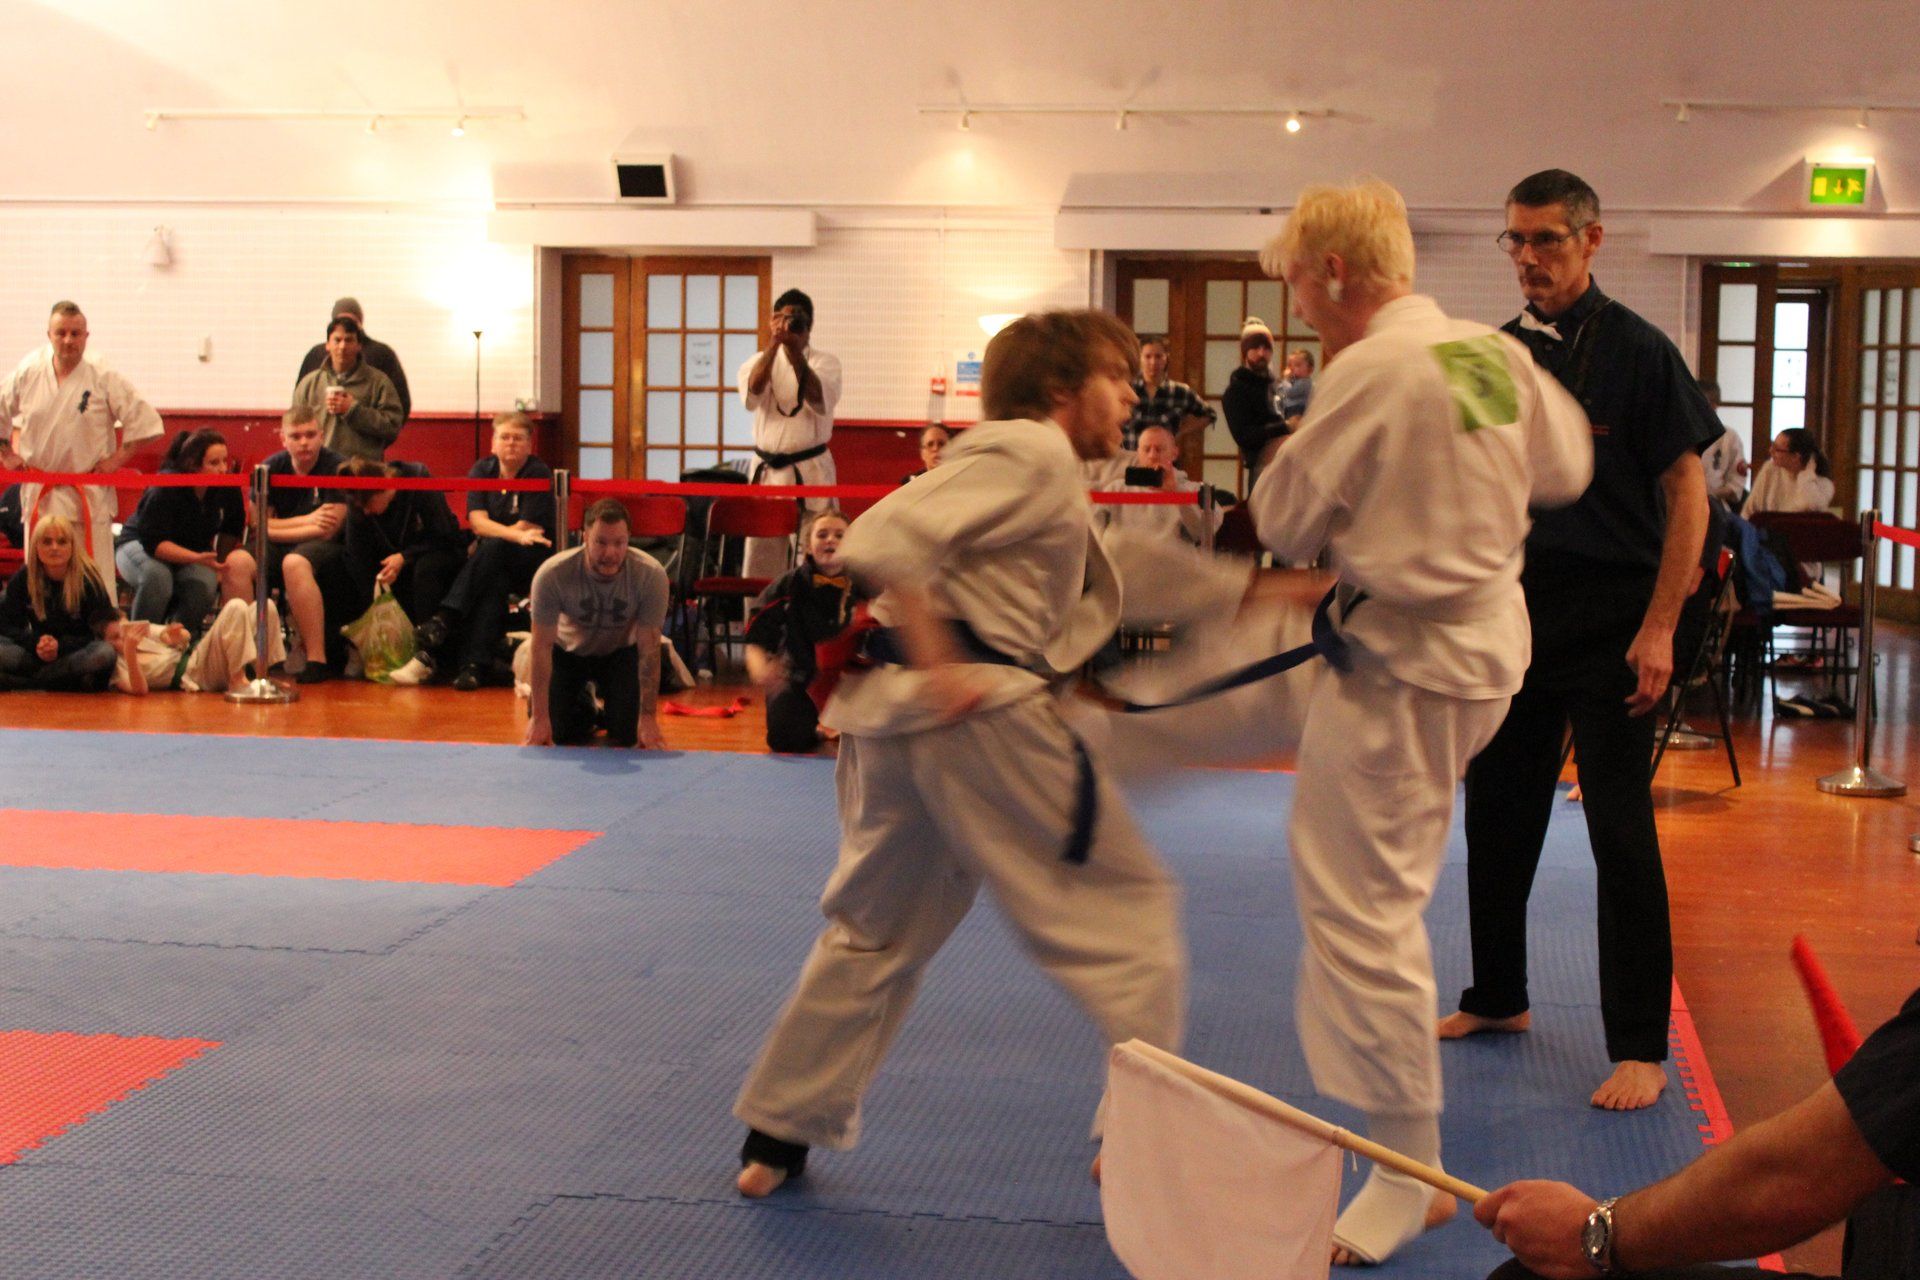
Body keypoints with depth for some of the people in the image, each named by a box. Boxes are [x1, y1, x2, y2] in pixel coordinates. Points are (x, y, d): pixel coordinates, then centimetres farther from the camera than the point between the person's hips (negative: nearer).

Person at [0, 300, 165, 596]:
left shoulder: (104, 380, -6)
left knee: (96, 578, -5)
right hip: (39, 492, 3)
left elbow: (145, 422, -4)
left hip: (89, 496, -3)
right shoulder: (27, 375, 2)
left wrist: (118, 458, -7)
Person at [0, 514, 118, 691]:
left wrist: (61, 646, -25)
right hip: (37, 654, 2)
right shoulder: (21, 579, -1)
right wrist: (35, 643, -23)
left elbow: (100, 633, -10)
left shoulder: (88, 580, -8)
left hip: (77, 652, -2)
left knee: (105, 653, -36)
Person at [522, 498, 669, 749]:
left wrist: (648, 717, -27)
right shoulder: (552, 575, -33)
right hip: (568, 650, 0)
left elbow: (649, 648, -26)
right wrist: (539, 717, -27)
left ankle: (607, 698, 23)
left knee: (626, 734, -13)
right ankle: (583, 702, 25)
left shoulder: (651, 575, -32)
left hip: (622, 650, 0)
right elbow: (542, 646, -26)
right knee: (559, 732, -10)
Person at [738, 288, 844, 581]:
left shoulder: (825, 361, 4)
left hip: (810, 472, -2)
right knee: (760, 555, 4)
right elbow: (752, 393, -14)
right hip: (767, 470, 2)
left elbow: (819, 399, -16)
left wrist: (795, 350, -24)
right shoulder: (760, 361, 9)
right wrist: (775, 343, -21)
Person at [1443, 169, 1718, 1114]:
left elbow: (1686, 494, -8)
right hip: (1515, 610, 6)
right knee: (1497, 812, 14)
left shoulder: (1637, 352, -8)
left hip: (1607, 619, -6)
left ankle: (1640, 1047, 4)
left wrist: (1658, 628, -15)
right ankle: (1497, 999, 31)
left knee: (1620, 830, -4)